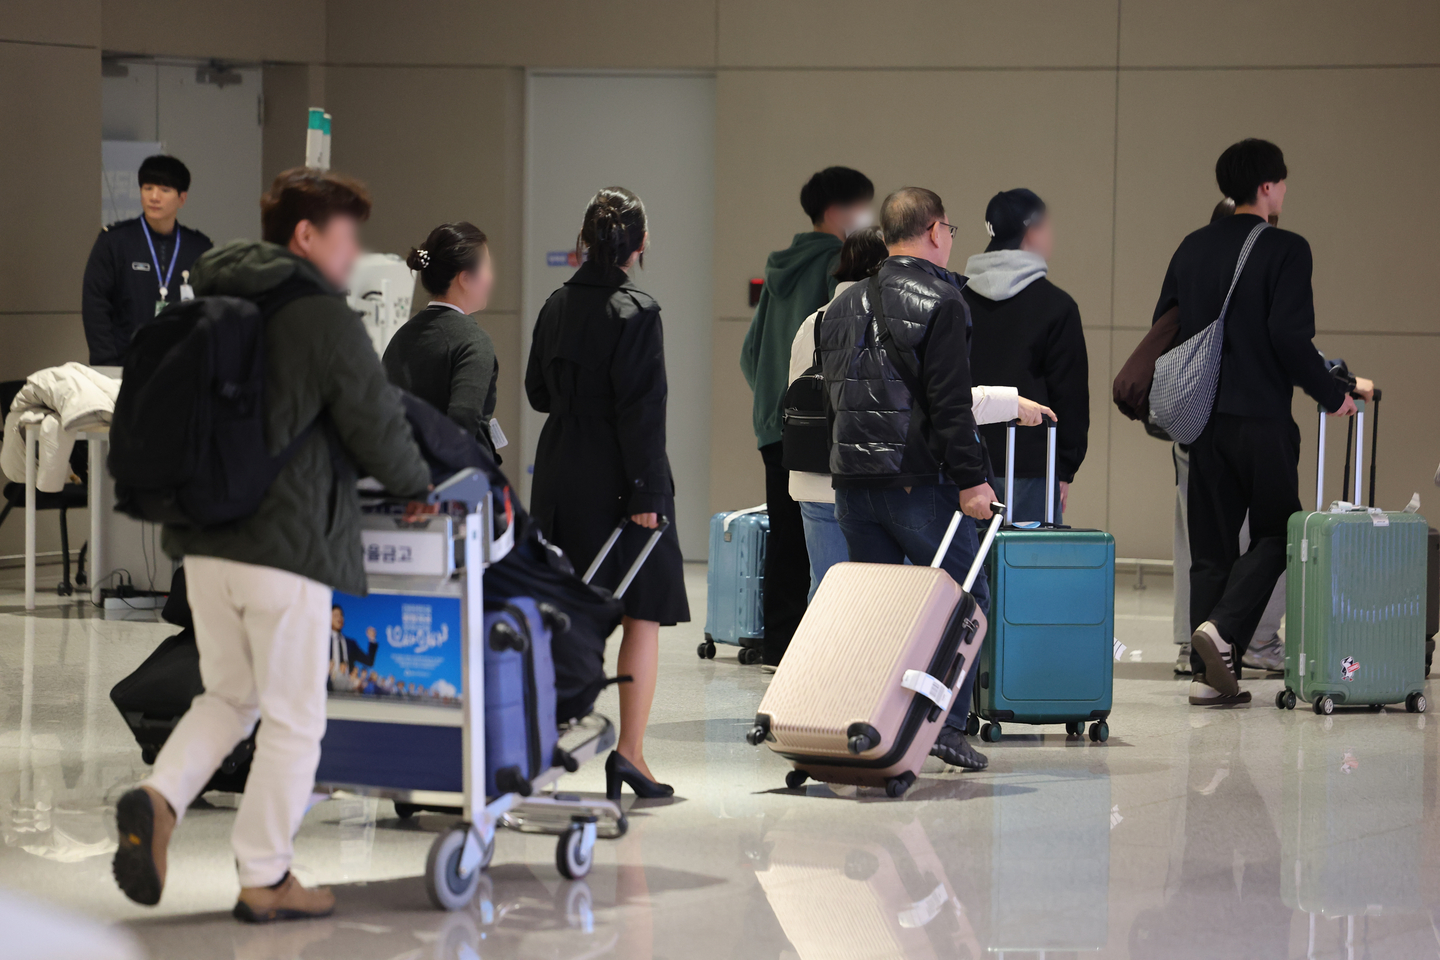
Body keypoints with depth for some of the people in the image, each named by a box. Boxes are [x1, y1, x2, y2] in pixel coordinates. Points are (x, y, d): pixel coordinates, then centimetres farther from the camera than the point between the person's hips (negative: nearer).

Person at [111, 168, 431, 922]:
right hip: (288, 544, -7)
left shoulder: (207, 306, 12)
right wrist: (417, 486, 12)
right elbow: (377, 427, -8)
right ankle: (265, 880, 9)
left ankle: (159, 798, -4)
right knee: (292, 718, 5)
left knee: (229, 696, 20)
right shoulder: (323, 318, -10)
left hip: (204, 543, 7)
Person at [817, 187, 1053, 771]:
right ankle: (947, 722, -5)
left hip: (853, 481, 7)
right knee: (966, 598, 3)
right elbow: (949, 404, -16)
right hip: (919, 482, -7)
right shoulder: (939, 302, -10)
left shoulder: (845, 305, 13)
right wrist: (972, 479, -15)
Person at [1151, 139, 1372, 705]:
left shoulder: (1192, 249, 10)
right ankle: (1223, 628, -15)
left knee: (1210, 546, 9)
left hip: (1203, 419, 6)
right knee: (1275, 534, 7)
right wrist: (1332, 396, -6)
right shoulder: (1285, 250, -8)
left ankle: (1208, 673, 4)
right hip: (1262, 418, -5)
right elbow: (1291, 336, -17)